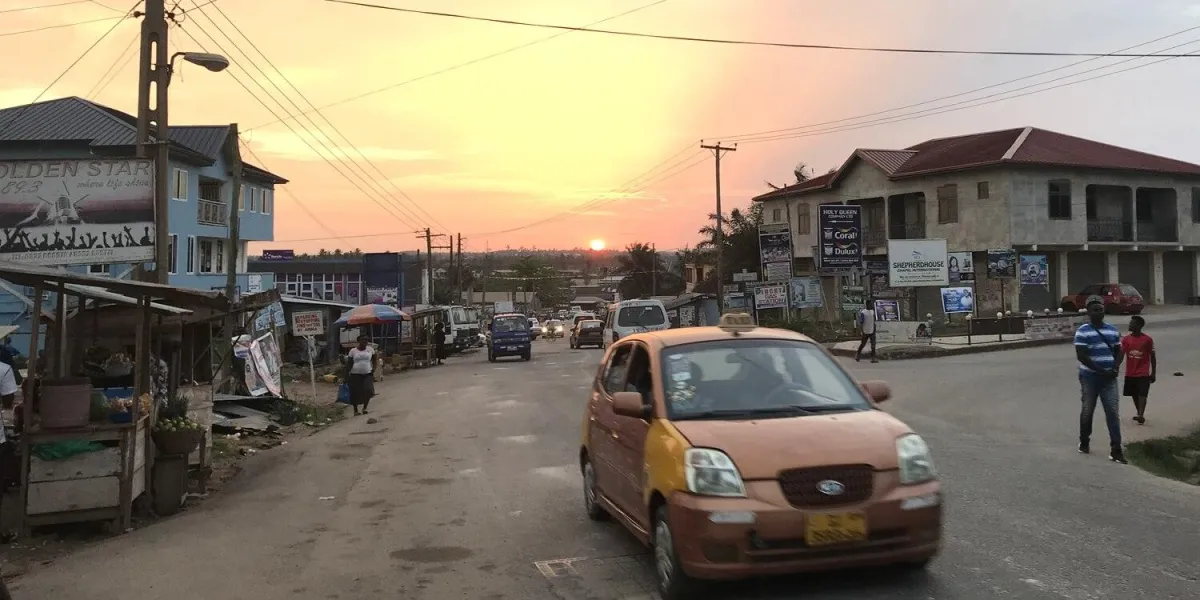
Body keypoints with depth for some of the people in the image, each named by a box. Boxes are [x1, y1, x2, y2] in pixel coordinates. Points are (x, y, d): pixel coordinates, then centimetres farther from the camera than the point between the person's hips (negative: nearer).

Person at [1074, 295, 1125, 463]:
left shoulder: (1113, 331, 9)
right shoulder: (1082, 332, -7)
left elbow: (1118, 352, 12)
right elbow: (1081, 356, -13)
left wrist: (1115, 369, -6)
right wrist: (1101, 370, -16)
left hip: (1109, 378, 3)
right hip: (1089, 378, -3)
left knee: (1113, 412, -3)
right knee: (1087, 411, 7)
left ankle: (1116, 450, -4)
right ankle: (1084, 442, 27)